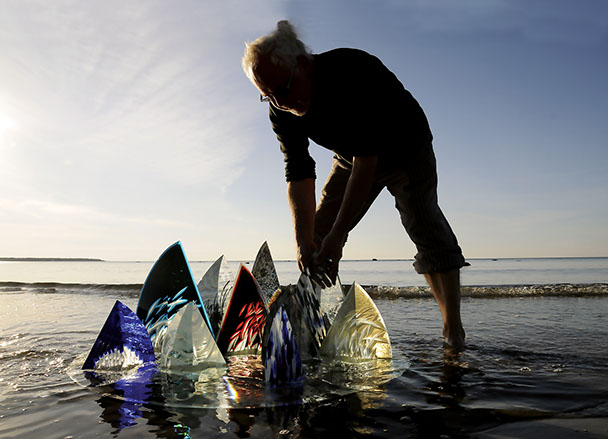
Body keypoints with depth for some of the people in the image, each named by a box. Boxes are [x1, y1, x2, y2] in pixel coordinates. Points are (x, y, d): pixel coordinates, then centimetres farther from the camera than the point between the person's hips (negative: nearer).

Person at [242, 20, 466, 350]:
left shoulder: (354, 72, -36)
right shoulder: (282, 113, -19)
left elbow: (366, 159, -39)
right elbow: (299, 175, -22)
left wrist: (338, 234, -42)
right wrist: (304, 239, -34)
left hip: (405, 148, -4)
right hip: (352, 156, 5)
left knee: (424, 224, -20)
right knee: (318, 232, -3)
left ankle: (453, 329, -13)